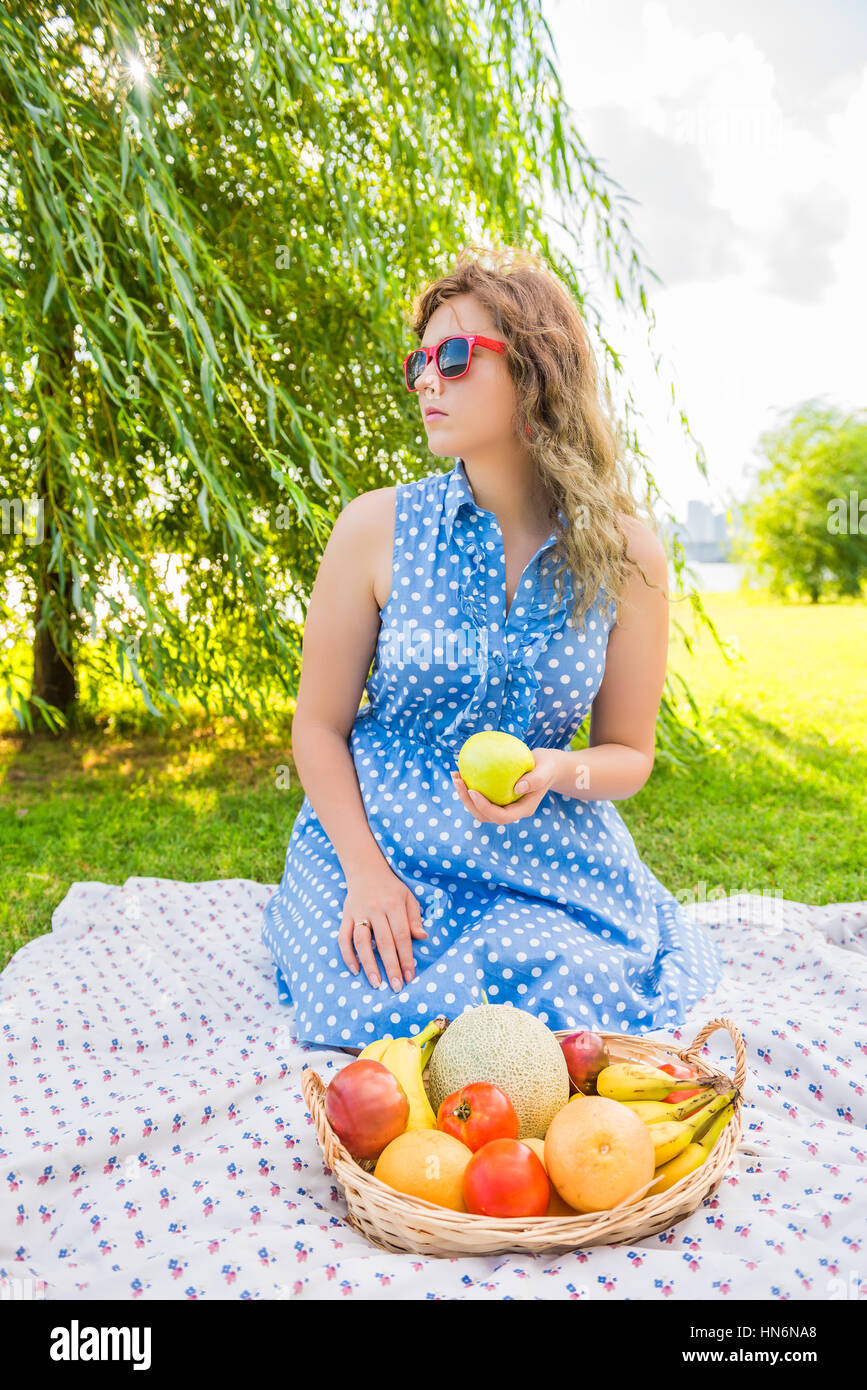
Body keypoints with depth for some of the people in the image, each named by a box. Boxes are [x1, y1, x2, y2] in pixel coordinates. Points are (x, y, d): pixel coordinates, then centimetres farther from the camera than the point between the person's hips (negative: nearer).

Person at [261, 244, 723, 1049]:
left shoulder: (624, 554, -6)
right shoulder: (377, 528, -7)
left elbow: (628, 753, 4)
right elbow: (319, 724, -2)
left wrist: (556, 772, -19)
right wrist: (364, 870, -14)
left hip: (546, 851, 1)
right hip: (377, 835, 0)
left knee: (560, 999, -21)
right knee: (386, 1011, -21)